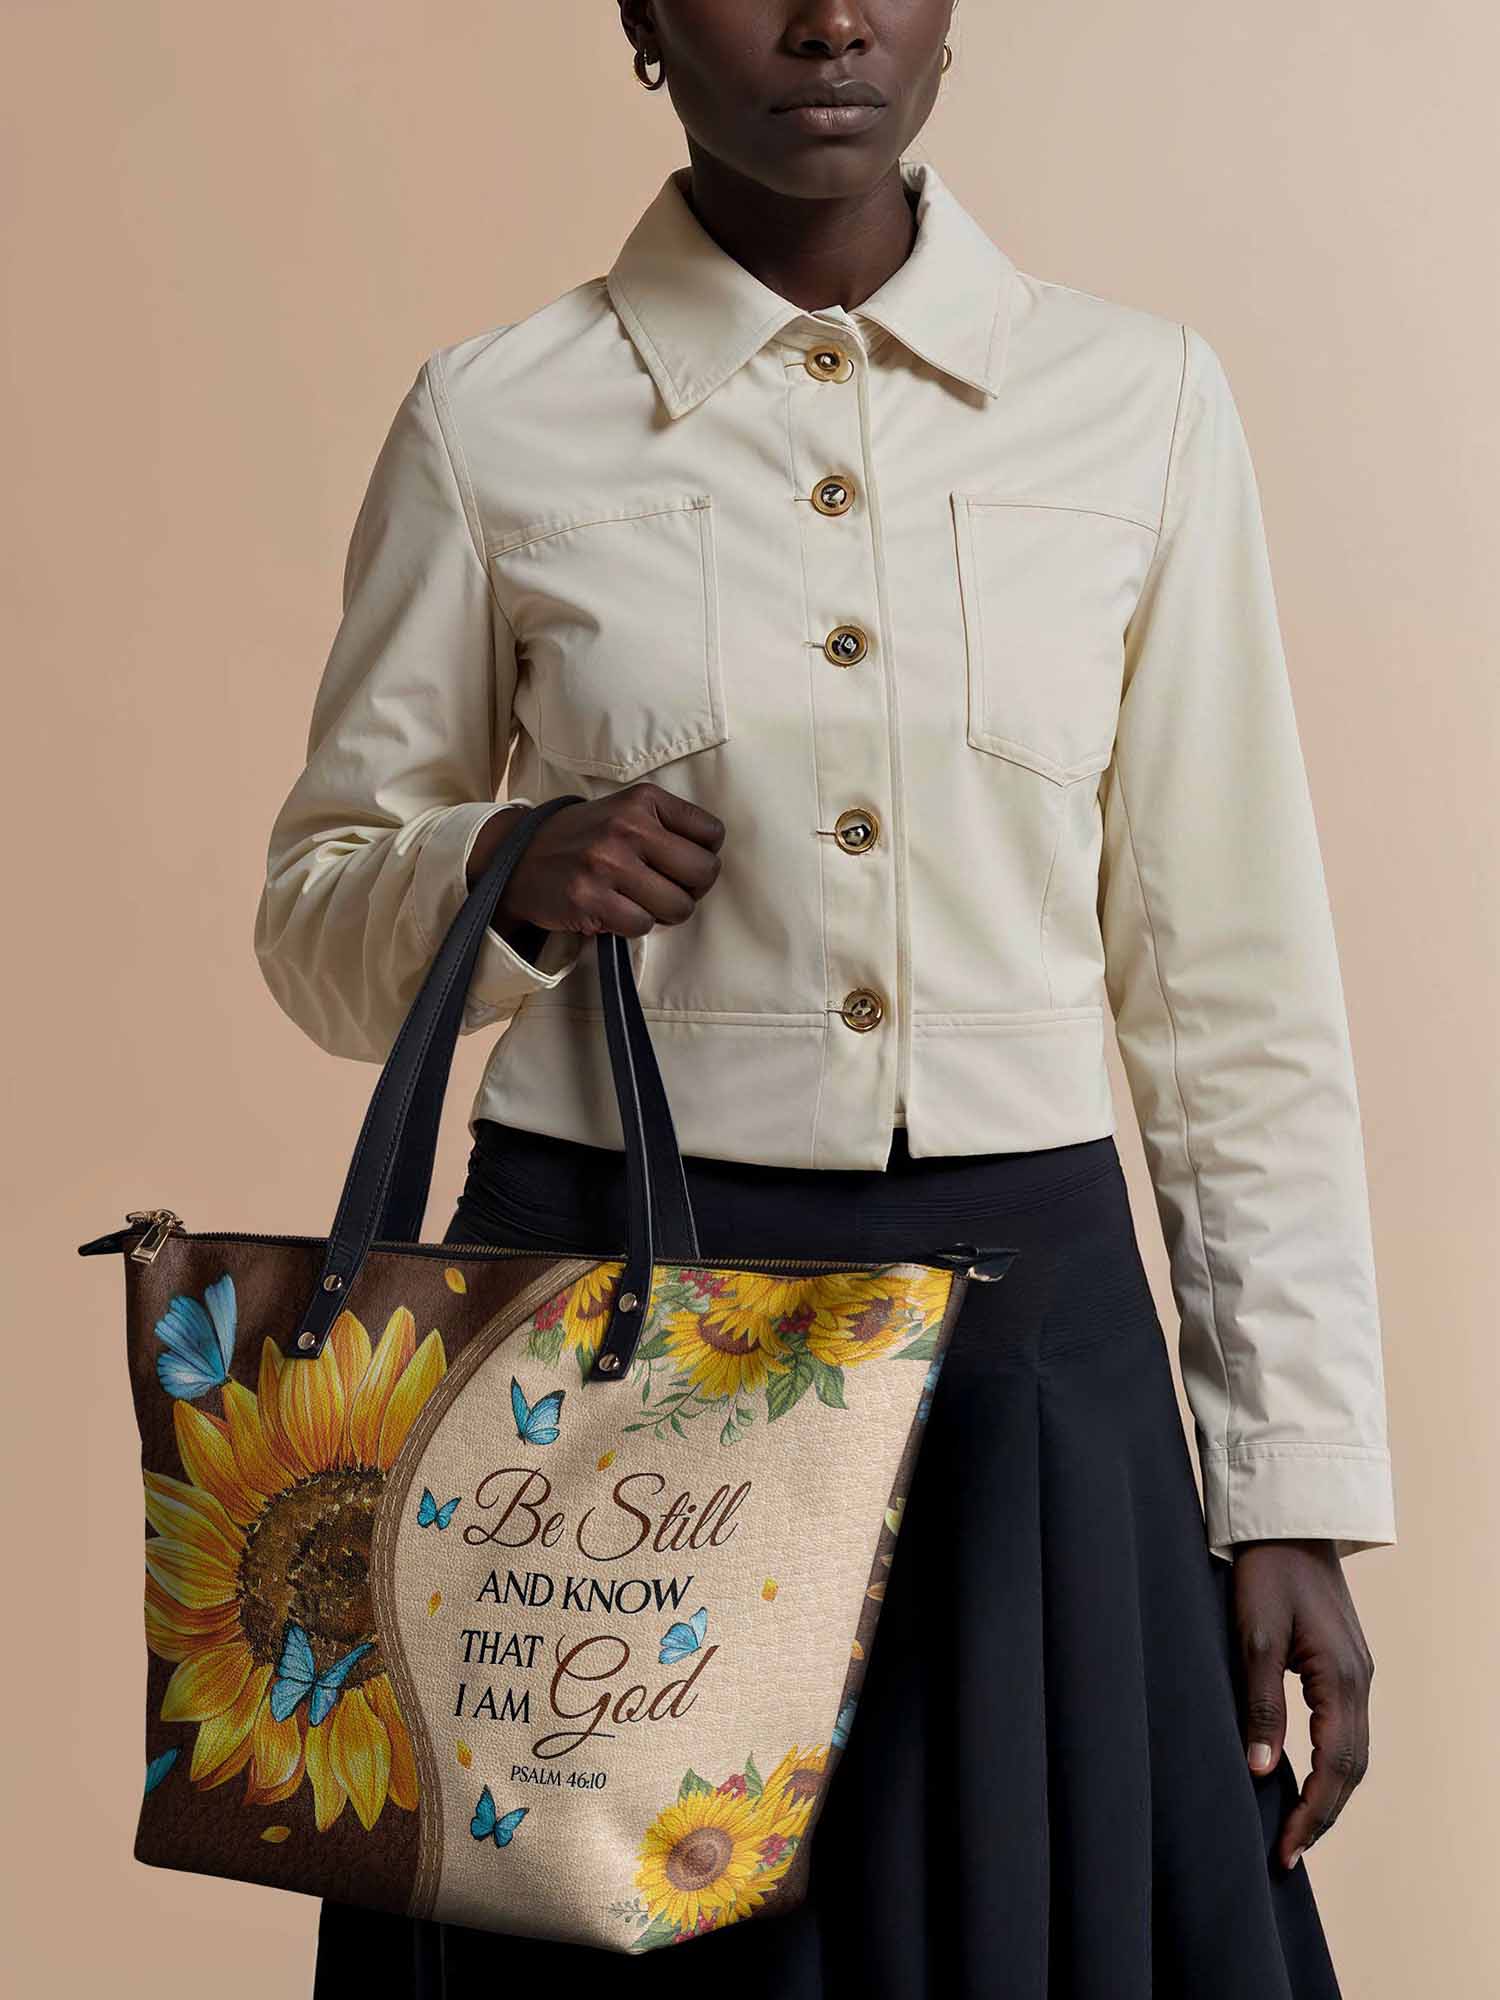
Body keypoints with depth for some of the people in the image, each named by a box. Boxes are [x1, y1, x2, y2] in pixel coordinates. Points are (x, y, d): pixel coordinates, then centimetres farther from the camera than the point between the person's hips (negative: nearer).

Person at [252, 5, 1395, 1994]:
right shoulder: (493, 420, 1)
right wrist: (508, 877, -14)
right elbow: (314, 918, 9)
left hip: (1030, 1328, 1)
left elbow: (1240, 988, 4)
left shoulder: (1143, 402, 3)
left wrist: (1298, 1494, 1)